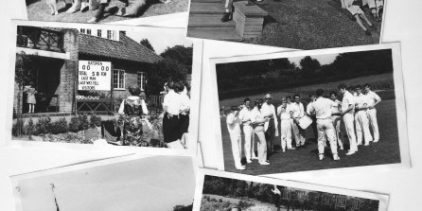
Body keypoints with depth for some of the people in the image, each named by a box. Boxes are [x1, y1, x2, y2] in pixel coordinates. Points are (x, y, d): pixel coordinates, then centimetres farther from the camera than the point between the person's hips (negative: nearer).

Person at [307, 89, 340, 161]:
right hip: (328, 120, -2)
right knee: (332, 138, -1)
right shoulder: (327, 100, -6)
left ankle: (321, 155, 13)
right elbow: (334, 104, 12)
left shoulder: (314, 103, -2)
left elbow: (309, 112, 11)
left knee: (321, 139, 13)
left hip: (319, 122, 2)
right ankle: (335, 155, -5)